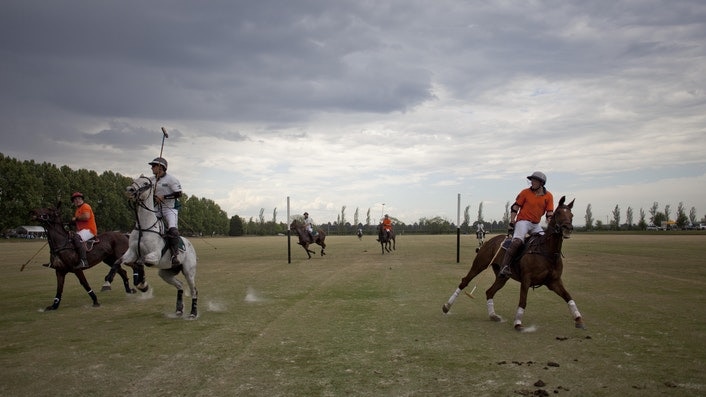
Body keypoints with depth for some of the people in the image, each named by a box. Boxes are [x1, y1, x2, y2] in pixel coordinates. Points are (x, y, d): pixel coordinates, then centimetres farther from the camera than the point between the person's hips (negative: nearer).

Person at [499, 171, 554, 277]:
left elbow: (550, 213, 4)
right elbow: (515, 208, 1)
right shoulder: (525, 192, -1)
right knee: (517, 241, -26)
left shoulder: (548, 196, 5)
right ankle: (504, 266, -31)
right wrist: (511, 223, -7)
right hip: (523, 221, -5)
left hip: (536, 224, 5)